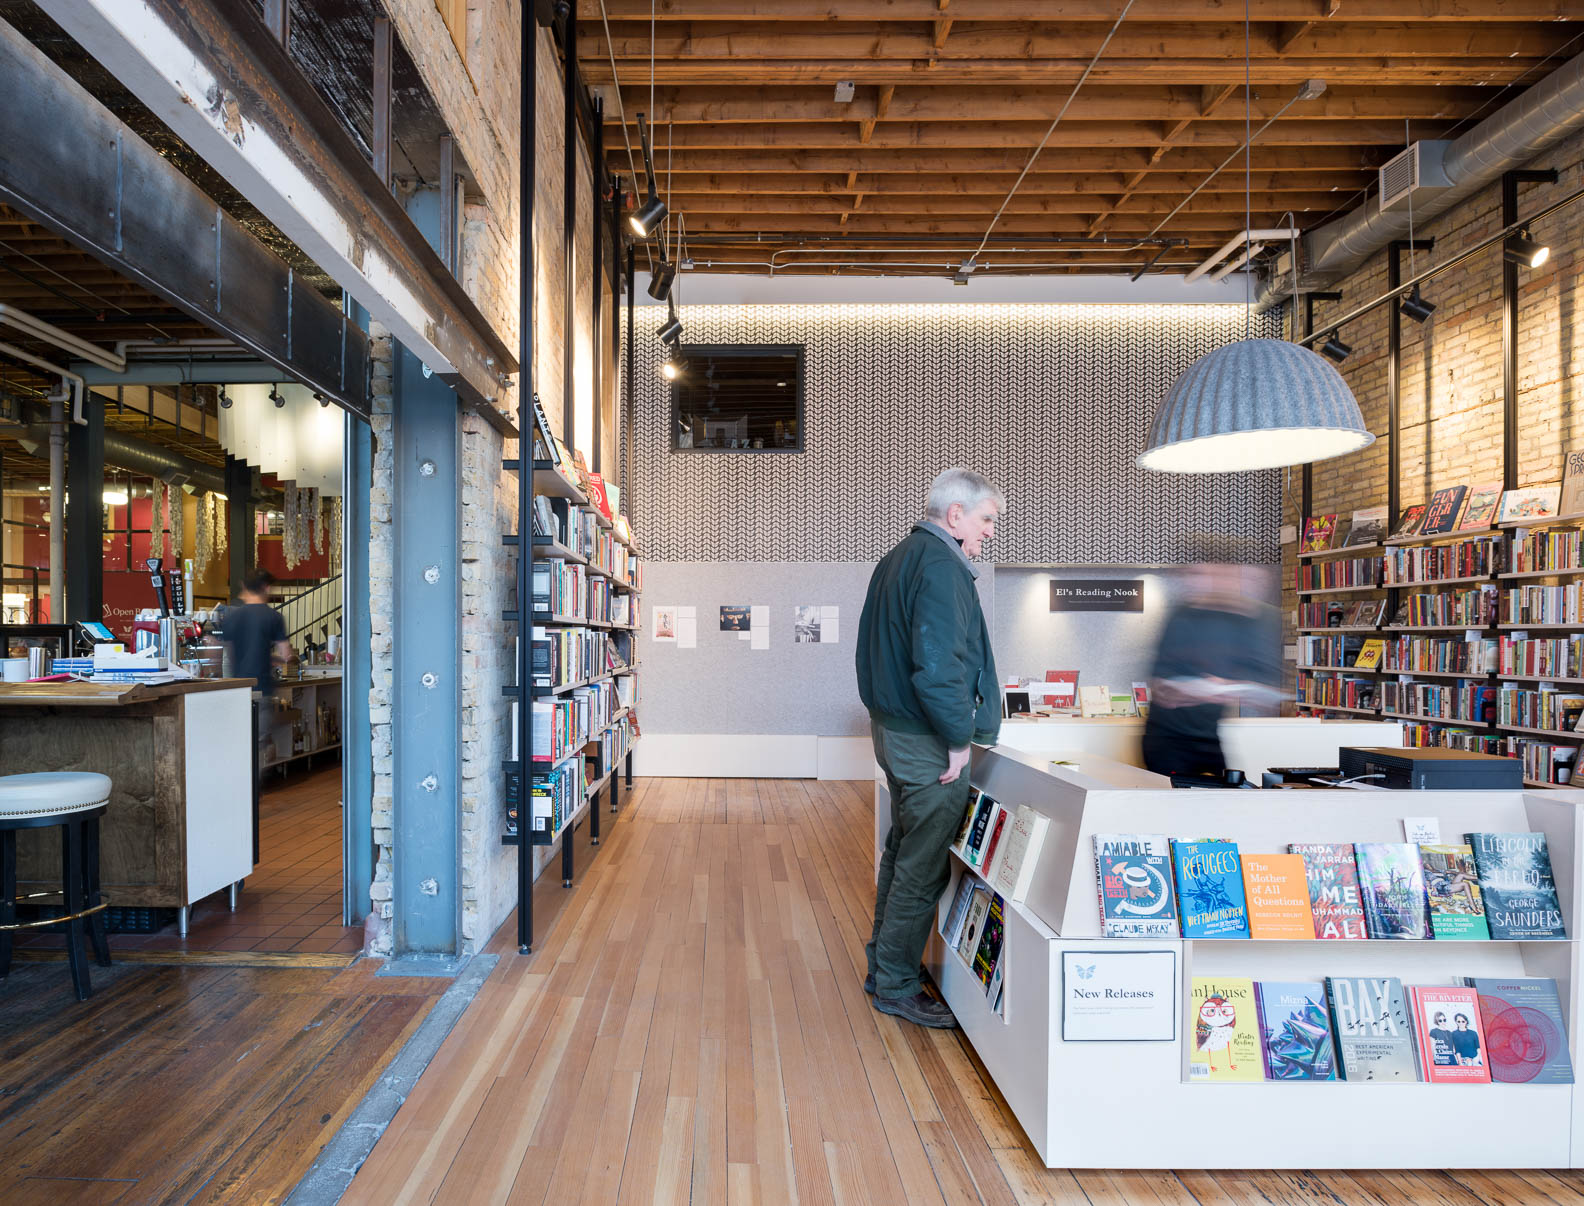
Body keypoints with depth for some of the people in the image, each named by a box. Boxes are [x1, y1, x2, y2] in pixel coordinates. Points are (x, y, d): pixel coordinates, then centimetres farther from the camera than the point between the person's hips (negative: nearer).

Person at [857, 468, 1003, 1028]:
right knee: (923, 868, 3)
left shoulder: (895, 560, 14)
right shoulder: (941, 566, -19)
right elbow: (938, 664, -27)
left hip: (891, 727, 11)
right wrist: (959, 738, -18)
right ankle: (896, 987, 17)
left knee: (902, 852, 21)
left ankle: (884, 966, 35)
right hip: (926, 741, -11)